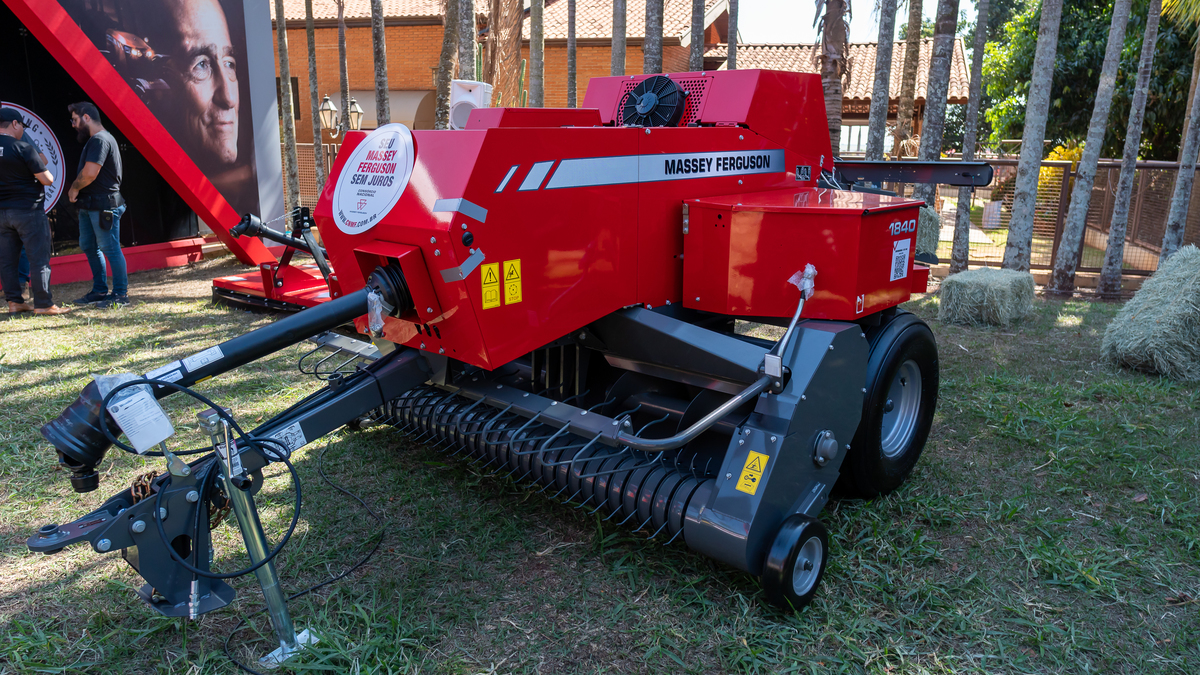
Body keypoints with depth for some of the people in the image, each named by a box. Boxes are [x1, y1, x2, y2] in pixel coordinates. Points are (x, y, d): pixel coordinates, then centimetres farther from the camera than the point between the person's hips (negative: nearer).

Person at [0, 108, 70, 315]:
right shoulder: (24, 149, -14)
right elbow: (47, 179, -14)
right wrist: (40, 167, 6)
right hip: (27, 211, -6)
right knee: (39, 258, -2)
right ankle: (43, 304, -3)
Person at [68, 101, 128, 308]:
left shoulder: (99, 140, -14)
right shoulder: (94, 140, 20)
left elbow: (89, 174, -22)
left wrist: (74, 188, -6)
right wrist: (77, 190, 5)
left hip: (103, 205, -11)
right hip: (89, 205, 11)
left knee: (110, 248, -6)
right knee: (88, 246, 15)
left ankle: (121, 295, 0)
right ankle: (99, 291, 24)